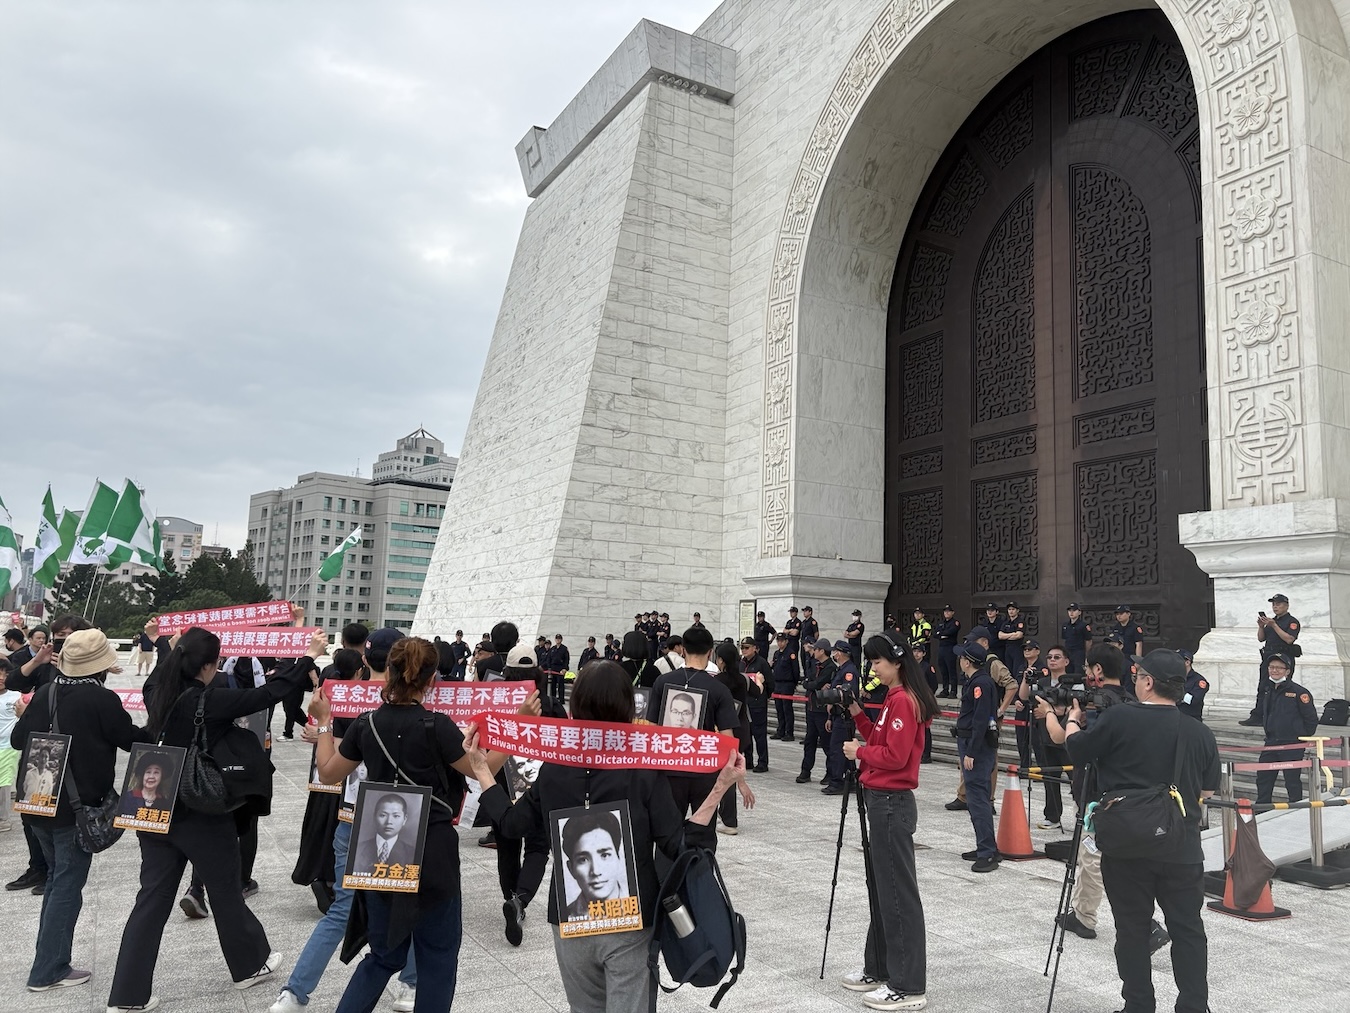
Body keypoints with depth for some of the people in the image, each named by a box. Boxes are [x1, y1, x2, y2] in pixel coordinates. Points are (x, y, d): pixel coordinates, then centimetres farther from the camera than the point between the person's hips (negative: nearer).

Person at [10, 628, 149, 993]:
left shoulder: (45, 692, 1)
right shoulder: (102, 699, -17)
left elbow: (18, 739, 8)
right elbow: (132, 740, -9)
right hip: (76, 806, -7)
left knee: (56, 878, 20)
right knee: (68, 885, 3)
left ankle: (48, 959, 26)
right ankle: (49, 970, 8)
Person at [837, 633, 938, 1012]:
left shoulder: (903, 700, -17)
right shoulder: (894, 698, 13)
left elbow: (895, 756, -22)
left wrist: (859, 751, -9)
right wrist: (857, 714, 6)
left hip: (892, 803, -11)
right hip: (883, 801, 11)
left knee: (898, 893, -4)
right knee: (880, 887, 17)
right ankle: (879, 969, 28)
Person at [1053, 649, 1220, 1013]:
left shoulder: (1119, 719, -14)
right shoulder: (1200, 734, -1)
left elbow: (1076, 749, -1)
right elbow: (1207, 791, 10)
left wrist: (1073, 719, 18)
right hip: (1183, 849, 3)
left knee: (1133, 931, 9)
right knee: (1188, 930, 13)